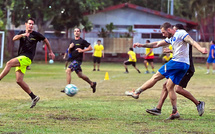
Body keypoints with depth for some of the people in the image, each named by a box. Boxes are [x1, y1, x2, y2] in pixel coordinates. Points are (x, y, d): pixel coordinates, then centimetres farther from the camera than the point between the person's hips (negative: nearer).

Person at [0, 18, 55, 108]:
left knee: (9, 63, -28)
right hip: (20, 58, 6)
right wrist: (22, 35, -24)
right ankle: (34, 97, 6)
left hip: (27, 58, -6)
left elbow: (46, 41, 19)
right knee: (19, 81, -1)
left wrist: (51, 52, 25)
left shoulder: (36, 34, 4)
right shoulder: (22, 33, 14)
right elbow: (14, 38, -5)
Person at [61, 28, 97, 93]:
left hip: (78, 60, -8)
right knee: (80, 75, 16)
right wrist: (70, 48, -3)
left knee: (68, 71, -21)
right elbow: (69, 52, 18)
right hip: (73, 60, 8)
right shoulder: (72, 41, 14)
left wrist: (83, 50, -16)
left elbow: (90, 48, -5)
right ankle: (92, 83, 33)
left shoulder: (82, 41, -6)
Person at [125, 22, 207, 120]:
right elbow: (157, 44, 31)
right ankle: (175, 112, 3)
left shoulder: (181, 33, -4)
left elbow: (192, 41, -19)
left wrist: (200, 48, -37)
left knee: (156, 77, -1)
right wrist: (142, 45, 30)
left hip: (177, 62, -9)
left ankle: (136, 92, 5)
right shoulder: (171, 39, 24)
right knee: (169, 87, 8)